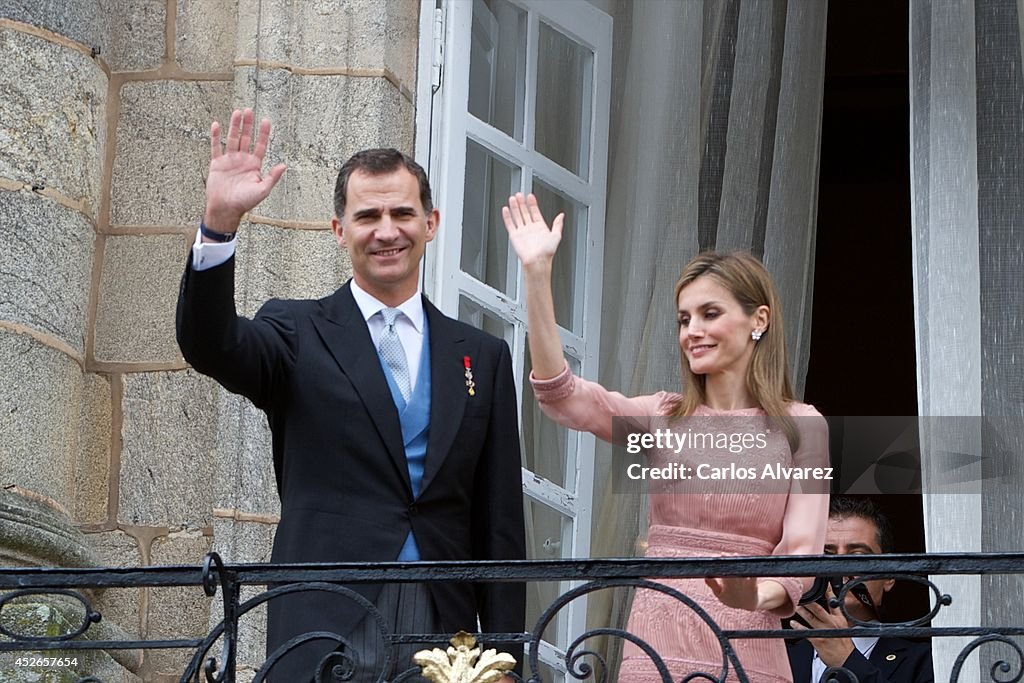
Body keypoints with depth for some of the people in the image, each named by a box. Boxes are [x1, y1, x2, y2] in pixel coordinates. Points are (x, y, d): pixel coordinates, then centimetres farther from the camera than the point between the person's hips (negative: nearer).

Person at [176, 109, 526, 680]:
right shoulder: (299, 335, 8)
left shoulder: (482, 357, 14)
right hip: (327, 631, -2)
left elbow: (500, 523, 13)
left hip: (443, 628, 2)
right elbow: (208, 345, -13)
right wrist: (220, 222, -27)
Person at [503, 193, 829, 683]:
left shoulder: (800, 426, 4)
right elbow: (558, 394, -4)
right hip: (655, 643, 2)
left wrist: (759, 594, -26)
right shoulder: (664, 417, 11)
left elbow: (802, 550, -4)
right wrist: (537, 274, -11)